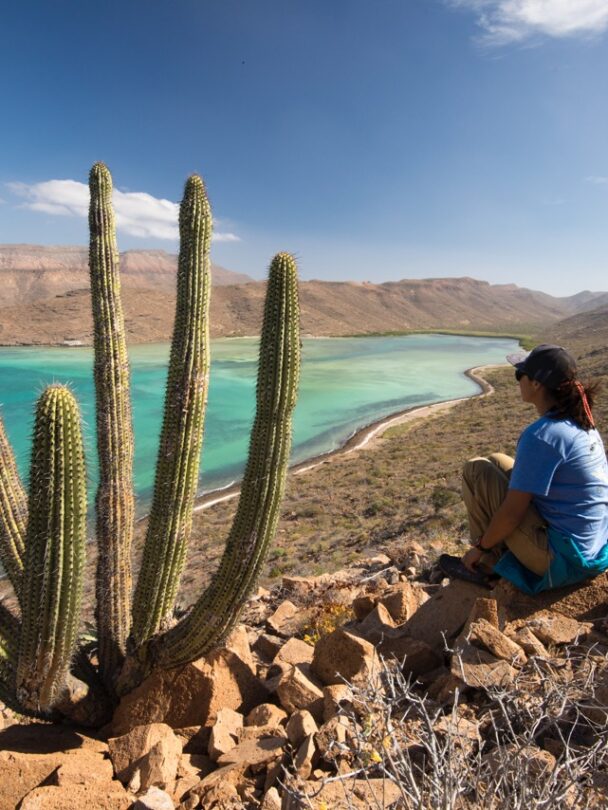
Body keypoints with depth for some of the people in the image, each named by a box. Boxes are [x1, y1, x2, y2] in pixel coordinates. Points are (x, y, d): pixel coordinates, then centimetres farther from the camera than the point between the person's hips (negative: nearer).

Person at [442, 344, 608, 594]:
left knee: (476, 470, -6)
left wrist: (479, 547, -4)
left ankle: (490, 562, 6)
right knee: (496, 461, 14)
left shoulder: (540, 435, -24)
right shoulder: (582, 423, 3)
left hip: (563, 560, -9)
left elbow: (511, 514, -21)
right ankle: (498, 551, 18)